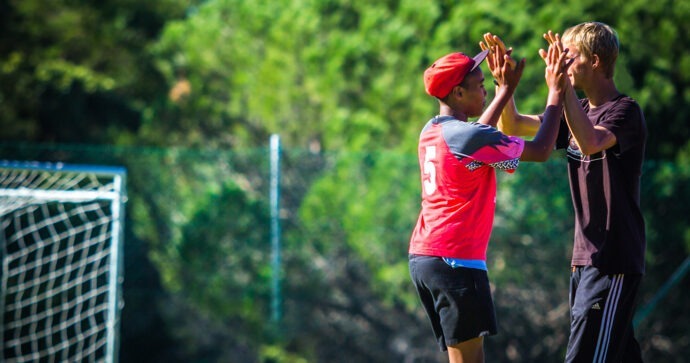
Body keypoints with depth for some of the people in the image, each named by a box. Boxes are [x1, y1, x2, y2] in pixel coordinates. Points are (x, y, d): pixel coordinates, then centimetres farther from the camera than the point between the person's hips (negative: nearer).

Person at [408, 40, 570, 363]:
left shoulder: (431, 131, 11)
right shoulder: (467, 137, -15)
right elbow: (540, 151, -10)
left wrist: (506, 89, 31)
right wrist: (556, 92, -1)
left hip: (422, 257, 9)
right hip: (456, 259, -9)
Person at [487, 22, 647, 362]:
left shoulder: (625, 112, -12)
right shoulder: (578, 112, 12)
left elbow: (589, 142, -32)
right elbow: (512, 127, 16)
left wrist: (563, 86, -33)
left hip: (614, 260, -9)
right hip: (585, 258, 9)